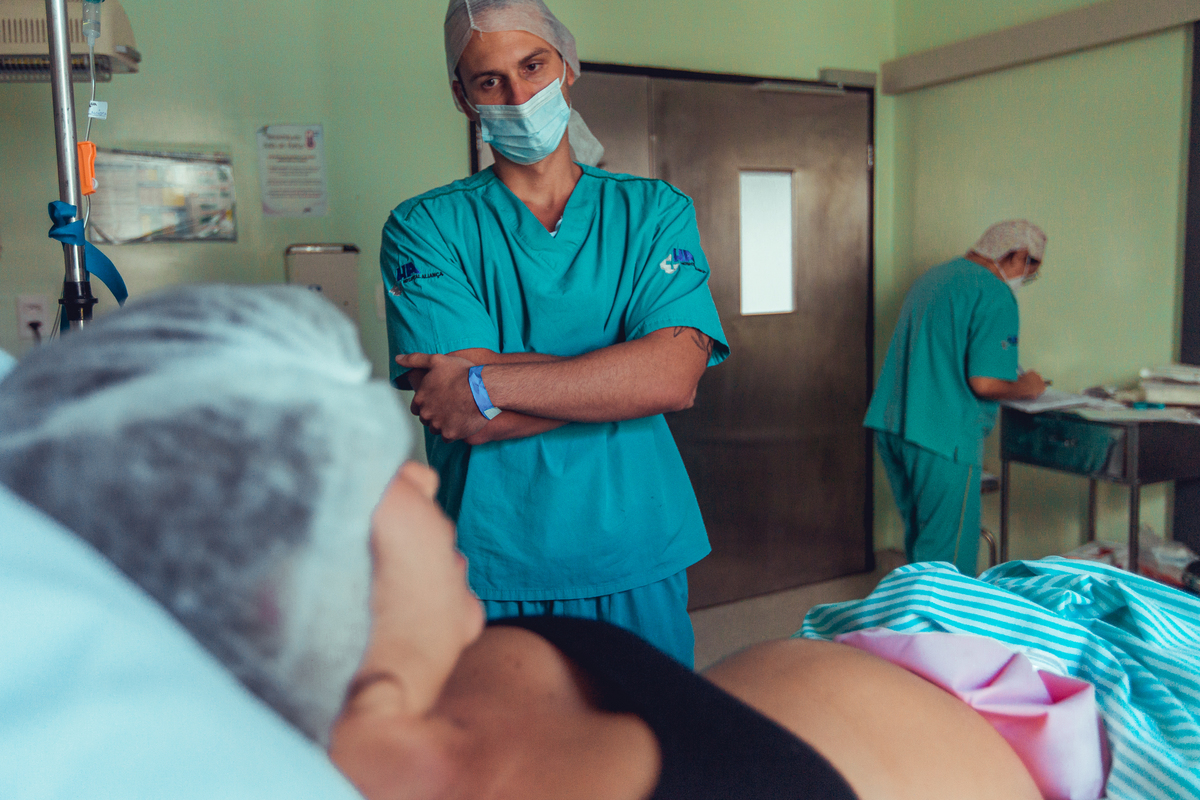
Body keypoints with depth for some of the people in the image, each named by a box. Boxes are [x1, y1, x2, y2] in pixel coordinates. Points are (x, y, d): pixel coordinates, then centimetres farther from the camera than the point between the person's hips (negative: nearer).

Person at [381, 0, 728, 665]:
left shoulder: (656, 212, 3)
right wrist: (621, 373, -12)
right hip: (489, 582, -1)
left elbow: (675, 373, -14)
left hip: (639, 569, 2)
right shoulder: (424, 228, -2)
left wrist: (487, 385, -18)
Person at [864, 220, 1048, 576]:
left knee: (920, 539, 21)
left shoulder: (932, 276, 19)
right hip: (941, 437, -9)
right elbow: (984, 383, -18)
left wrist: (1010, 374, 29)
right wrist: (1025, 388, 3)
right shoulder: (995, 295, -9)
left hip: (889, 425, 9)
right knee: (948, 557, 0)